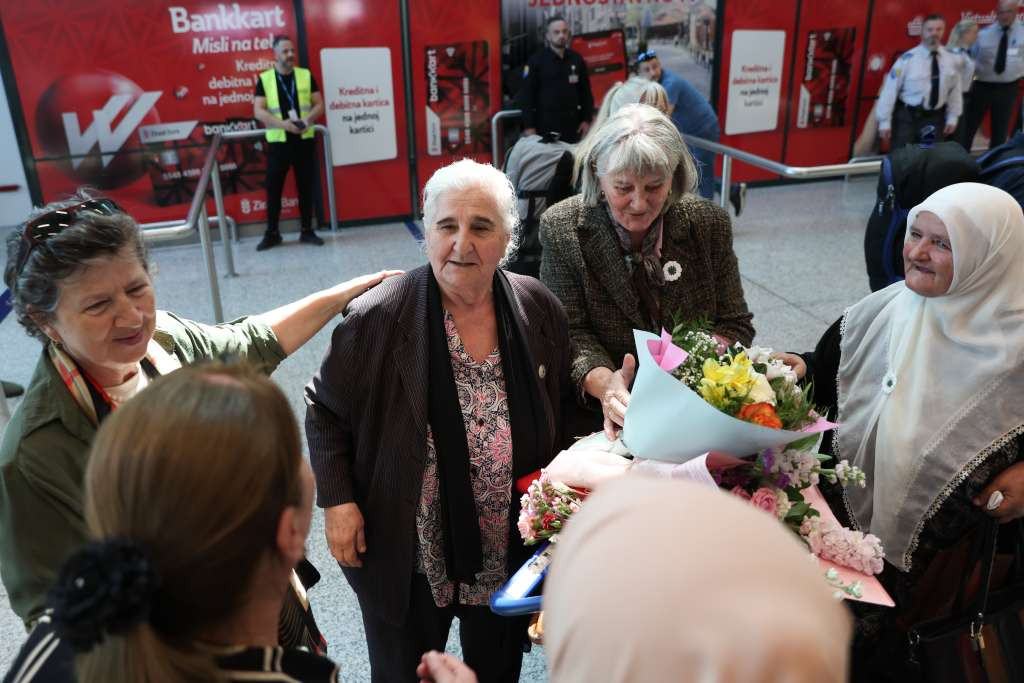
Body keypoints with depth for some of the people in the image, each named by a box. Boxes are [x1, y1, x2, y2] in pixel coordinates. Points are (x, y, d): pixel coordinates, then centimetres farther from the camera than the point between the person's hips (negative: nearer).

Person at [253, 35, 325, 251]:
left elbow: (319, 104, 6)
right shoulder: (264, 79, 1)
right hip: (277, 141, -1)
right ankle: (272, 233, 11)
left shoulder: (306, 75, 6)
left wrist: (308, 119, -15)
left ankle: (307, 230, 16)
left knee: (306, 186, 6)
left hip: (304, 140, 1)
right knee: (273, 187, 1)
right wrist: (282, 123, -20)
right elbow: (258, 111, -5)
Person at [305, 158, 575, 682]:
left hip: (511, 552, 3)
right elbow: (325, 410, -6)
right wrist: (336, 500, -11)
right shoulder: (379, 318, -18)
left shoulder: (540, 310, -7)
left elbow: (560, 410, 7)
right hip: (406, 558, -3)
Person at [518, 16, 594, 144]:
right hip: (545, 126, -4)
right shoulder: (536, 61, -2)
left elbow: (586, 92, 15)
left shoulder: (577, 60, 10)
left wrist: (587, 119, 8)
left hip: (572, 126, 4)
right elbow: (526, 95, -5)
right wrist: (529, 126, -11)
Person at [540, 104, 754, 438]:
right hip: (605, 418, -1)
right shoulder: (561, 228, -5)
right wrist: (602, 382, -27)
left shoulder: (709, 223, 1)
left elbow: (734, 324, 5)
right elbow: (570, 332, -7)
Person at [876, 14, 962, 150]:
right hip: (907, 116, -4)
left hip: (935, 118, 4)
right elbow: (890, 90, -12)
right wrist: (885, 122, -12)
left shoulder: (951, 60, 1)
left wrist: (952, 118, 8)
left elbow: (955, 90, 10)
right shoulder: (908, 59, -13)